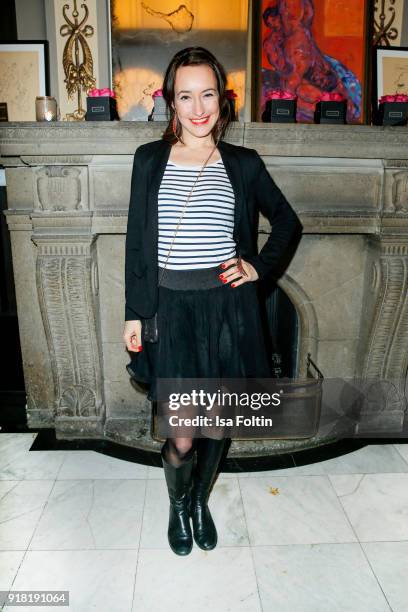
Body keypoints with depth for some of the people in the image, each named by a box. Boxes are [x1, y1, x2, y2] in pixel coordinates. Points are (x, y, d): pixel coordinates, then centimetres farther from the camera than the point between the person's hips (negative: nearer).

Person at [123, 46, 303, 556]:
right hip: (173, 308, -1)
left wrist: (260, 266, 1)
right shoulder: (150, 159, 3)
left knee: (216, 426, 14)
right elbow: (136, 242, 3)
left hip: (228, 308, 2)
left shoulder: (243, 164, 4)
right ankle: (177, 505, 36)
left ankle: (200, 501, 44)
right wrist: (134, 314, 1)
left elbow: (287, 220, 15)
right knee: (182, 437, 2)